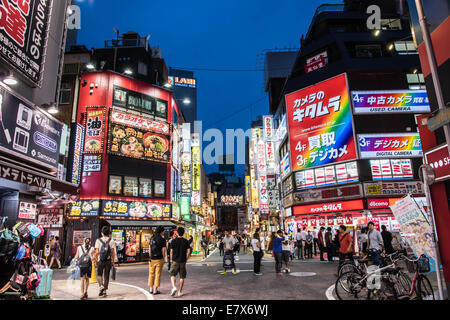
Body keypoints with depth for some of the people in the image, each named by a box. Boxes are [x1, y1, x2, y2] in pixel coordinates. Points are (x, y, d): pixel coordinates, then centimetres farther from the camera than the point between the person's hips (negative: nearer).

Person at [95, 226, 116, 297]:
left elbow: (97, 252, -6)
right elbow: (113, 252, -3)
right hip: (108, 261, 1)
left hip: (100, 260, -1)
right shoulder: (111, 241, -1)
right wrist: (113, 261, 4)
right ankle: (104, 291, 14)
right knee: (106, 276, 10)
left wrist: (96, 260, 7)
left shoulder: (98, 240, -3)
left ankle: (101, 286, -8)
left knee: (99, 274, 15)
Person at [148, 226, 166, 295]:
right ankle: (155, 290, 6)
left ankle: (151, 289, 19)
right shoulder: (162, 240, -11)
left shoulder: (152, 238, 3)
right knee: (158, 275, 4)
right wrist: (163, 259, 4)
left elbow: (149, 249, 9)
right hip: (159, 259, -4)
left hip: (152, 259, 4)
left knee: (151, 274, 14)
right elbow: (163, 251, -10)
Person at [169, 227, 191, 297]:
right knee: (182, 277, 11)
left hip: (175, 261, -1)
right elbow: (189, 251, -5)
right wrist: (186, 258, 10)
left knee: (172, 275, 10)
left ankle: (174, 287, -12)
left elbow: (171, 251, -3)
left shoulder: (174, 241, -5)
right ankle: (180, 291, 14)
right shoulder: (186, 241, 0)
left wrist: (171, 259, 10)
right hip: (183, 261, 1)